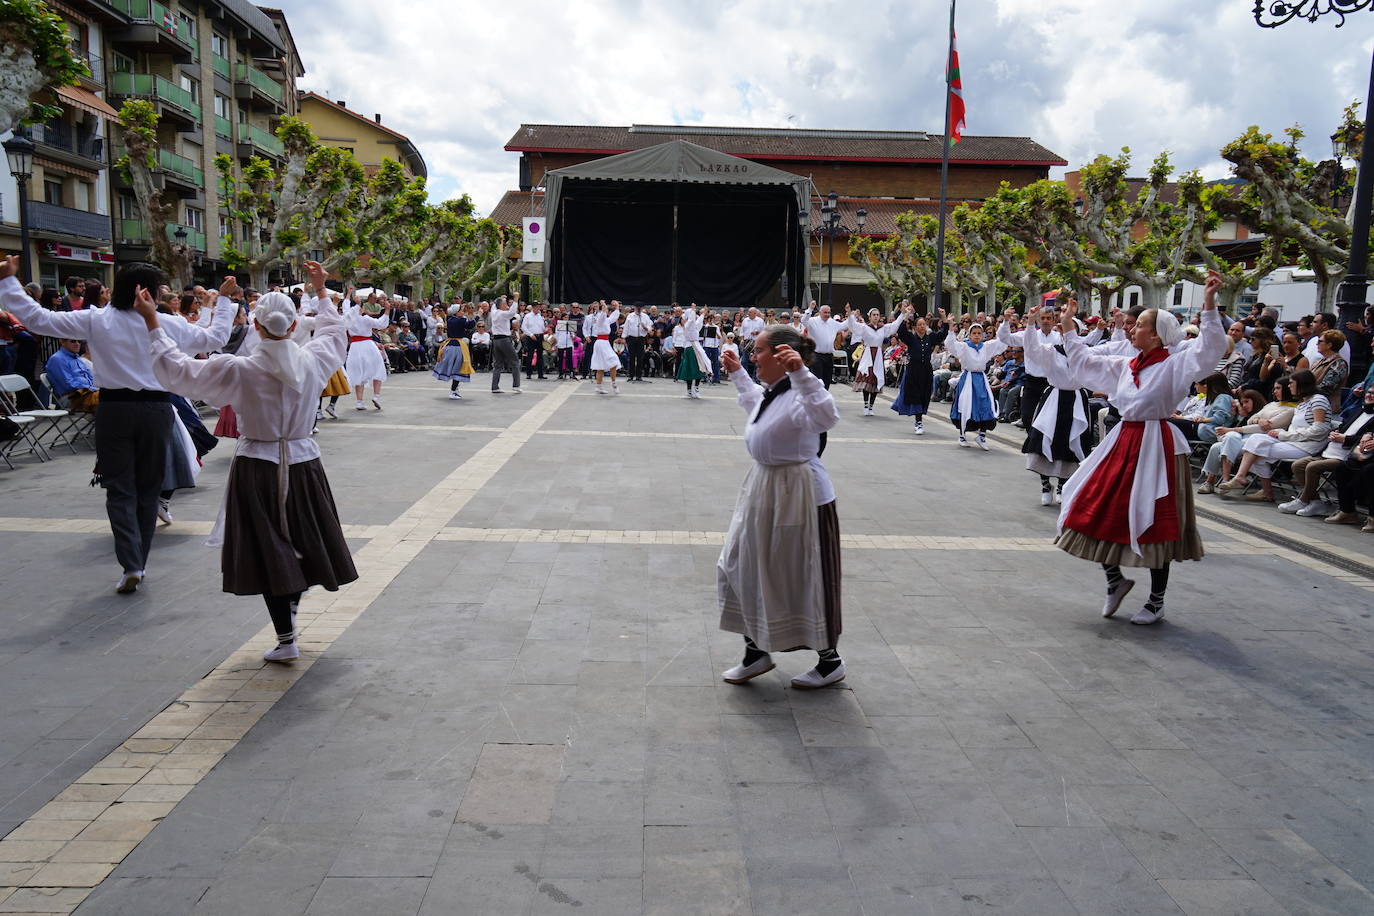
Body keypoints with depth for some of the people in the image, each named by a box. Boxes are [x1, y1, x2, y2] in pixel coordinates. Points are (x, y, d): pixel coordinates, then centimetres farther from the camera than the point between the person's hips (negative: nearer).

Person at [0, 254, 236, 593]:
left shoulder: (96, 320, -5)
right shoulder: (167, 325, -4)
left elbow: (37, 318, -2)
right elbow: (215, 338, 10)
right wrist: (224, 300, 22)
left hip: (114, 409, 0)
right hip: (156, 409, 1)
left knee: (120, 489, 4)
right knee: (148, 489, 12)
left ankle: (131, 565, -8)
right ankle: (139, 562, 21)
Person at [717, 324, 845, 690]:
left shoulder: (799, 395, -22)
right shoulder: (771, 391, 7)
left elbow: (827, 418, -45)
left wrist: (800, 373, -50)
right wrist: (737, 373, 33)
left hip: (798, 496, -10)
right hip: (764, 489, 10)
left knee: (805, 579, 4)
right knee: (746, 570, 15)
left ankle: (830, 662, 25)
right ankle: (756, 653, 32)